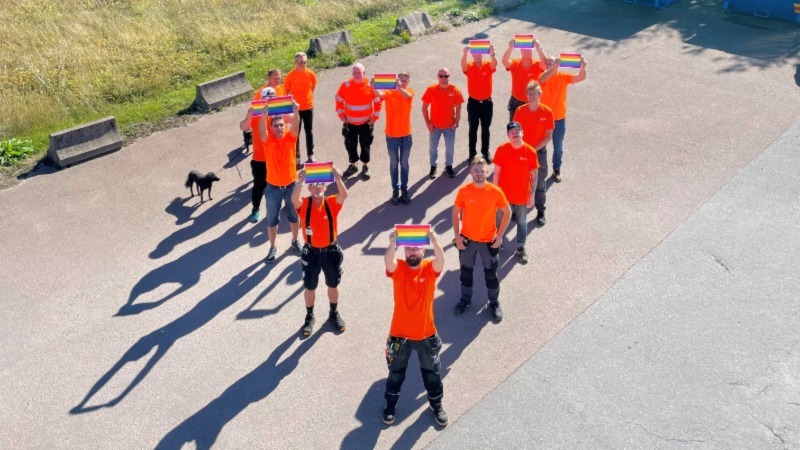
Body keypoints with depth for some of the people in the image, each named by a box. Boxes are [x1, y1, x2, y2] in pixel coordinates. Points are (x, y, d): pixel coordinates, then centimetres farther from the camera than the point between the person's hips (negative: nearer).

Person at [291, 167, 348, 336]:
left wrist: (338, 179, -51)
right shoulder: (304, 205, -13)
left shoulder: (332, 203, -12)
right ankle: (309, 317, 38)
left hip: (331, 250, 1)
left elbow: (344, 195, -32)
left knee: (333, 285, 19)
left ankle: (334, 314, 42)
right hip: (311, 252, -1)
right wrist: (300, 182, -53)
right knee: (310, 287, 15)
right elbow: (294, 199, -36)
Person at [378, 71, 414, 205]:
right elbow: (379, 94, -27)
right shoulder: (389, 92, -5)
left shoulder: (409, 92, -4)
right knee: (394, 164, 12)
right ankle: (395, 190, 23)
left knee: (404, 164, 12)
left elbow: (407, 95, -29)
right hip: (391, 135, 0)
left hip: (406, 135, 0)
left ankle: (404, 190, 23)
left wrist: (399, 87, -51)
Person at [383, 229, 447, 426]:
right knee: (396, 372, 20)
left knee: (431, 372, 20)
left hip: (426, 334, 0)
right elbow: (388, 261, -36)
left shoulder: (430, 268, -12)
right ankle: (390, 404, 44)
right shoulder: (398, 268, -12)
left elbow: (441, 260, -35)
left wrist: (434, 240, -54)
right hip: (400, 333, 0)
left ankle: (436, 404, 44)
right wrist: (392, 244, -57)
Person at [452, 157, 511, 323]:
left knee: (491, 274, 12)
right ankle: (465, 299, 39)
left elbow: (507, 212, -3)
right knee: (466, 271, 17)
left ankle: (494, 303, 33)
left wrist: (499, 236, -8)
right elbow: (455, 213, -1)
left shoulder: (495, 191, -14)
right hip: (467, 239, 1)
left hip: (489, 240, -1)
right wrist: (457, 236, -7)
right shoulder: (463, 191, -12)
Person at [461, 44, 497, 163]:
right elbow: (463, 65, -29)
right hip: (473, 102, -1)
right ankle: (472, 153, 17)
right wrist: (465, 54, -50)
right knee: (473, 129, 8)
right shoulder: (469, 67, -6)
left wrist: (492, 54, -49)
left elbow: (494, 64, -27)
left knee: (485, 129, 11)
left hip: (487, 102, 1)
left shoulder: (488, 65, -5)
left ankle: (485, 152, 23)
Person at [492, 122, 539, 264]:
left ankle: (521, 249, 29)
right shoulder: (502, 150, -11)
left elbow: (533, 176, -4)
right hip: (504, 194, 0)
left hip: (522, 196, 0)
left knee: (522, 222, 14)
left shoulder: (530, 152, -11)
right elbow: (496, 172, -4)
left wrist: (532, 195, -3)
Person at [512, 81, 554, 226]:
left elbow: (549, 136, -8)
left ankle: (541, 212, 20)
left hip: (539, 152, -1)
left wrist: (535, 149, -15)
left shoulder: (547, 112, -12)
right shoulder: (520, 111, -9)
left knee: (540, 183, 9)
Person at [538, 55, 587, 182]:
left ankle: (557, 169, 28)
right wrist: (555, 66, -49)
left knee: (558, 147, 12)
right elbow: (542, 79, -35)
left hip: (559, 119, 1)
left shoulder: (563, 77, -5)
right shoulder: (543, 76, -10)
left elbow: (581, 77, -17)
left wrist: (583, 67, -38)